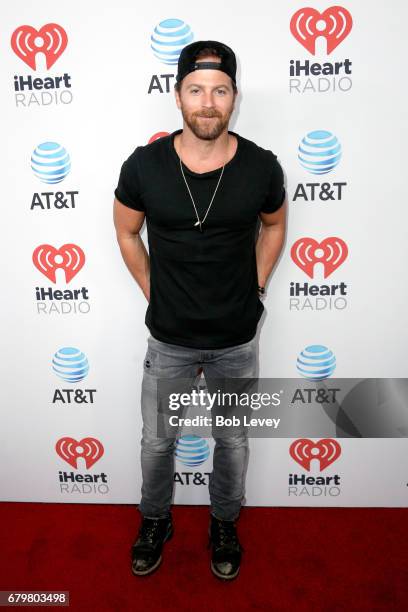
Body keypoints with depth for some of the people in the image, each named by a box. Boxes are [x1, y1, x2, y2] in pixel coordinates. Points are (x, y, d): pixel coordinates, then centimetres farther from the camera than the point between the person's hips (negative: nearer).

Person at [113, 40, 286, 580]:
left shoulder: (262, 167, -11)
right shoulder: (143, 165, -12)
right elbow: (127, 233, 6)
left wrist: (255, 288, 4)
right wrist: (154, 292, 3)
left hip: (237, 340, 1)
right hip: (169, 339, 0)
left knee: (233, 442, 19)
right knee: (157, 441, 17)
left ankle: (224, 524, 49)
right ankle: (155, 521, 48)